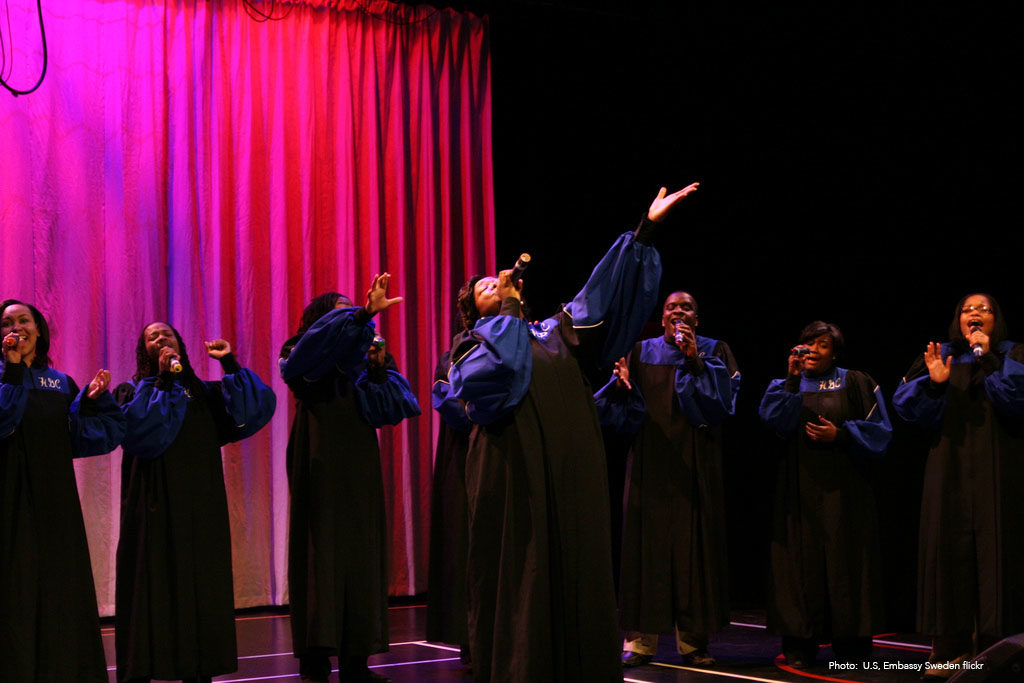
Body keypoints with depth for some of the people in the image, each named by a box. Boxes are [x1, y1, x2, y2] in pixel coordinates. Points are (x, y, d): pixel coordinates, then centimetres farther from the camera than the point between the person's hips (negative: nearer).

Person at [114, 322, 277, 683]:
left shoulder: (207, 393, 16)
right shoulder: (132, 392, 8)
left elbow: (256, 409, 1)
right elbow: (137, 431, -14)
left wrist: (231, 365, -4)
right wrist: (163, 381, -14)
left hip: (201, 512, 3)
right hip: (154, 510, -3)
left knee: (200, 592, 1)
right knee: (154, 593, -6)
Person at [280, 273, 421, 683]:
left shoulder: (357, 363, 19)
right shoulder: (307, 361, 3)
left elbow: (383, 409, 10)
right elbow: (324, 337, -21)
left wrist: (378, 369, -3)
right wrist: (364, 313, -30)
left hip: (359, 476, 6)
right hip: (322, 475, -6)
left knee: (360, 557, 1)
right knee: (323, 554, -10)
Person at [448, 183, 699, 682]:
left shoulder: (555, 333, 21)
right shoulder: (477, 343, 7)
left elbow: (602, 295, 16)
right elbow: (488, 373, -17)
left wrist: (645, 230, 9)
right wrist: (507, 307, -6)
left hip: (572, 477, 5)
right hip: (517, 478, -5)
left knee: (578, 577, 3)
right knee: (521, 581, -4)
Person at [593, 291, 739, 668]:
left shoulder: (714, 351, 7)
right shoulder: (641, 352, 11)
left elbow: (724, 400, -7)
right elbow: (626, 410, 6)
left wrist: (696, 362, -15)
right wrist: (621, 384, -14)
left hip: (694, 465, -1)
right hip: (650, 463, 1)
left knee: (693, 545, -2)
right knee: (647, 541, -2)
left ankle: (693, 640, 2)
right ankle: (640, 640, -1)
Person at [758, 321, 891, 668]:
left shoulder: (855, 383, 8)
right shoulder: (789, 385, 12)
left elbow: (878, 428, 3)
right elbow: (775, 419, -7)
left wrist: (840, 435, -9)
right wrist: (793, 378, -14)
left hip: (842, 490, -1)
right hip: (800, 488, 1)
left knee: (844, 560, -3)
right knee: (802, 560, -3)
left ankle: (851, 644, 2)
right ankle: (800, 645, 0)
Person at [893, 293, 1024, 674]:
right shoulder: (940, 357, 14)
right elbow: (908, 406, 4)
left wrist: (988, 359, -14)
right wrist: (933, 383, -13)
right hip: (950, 468, 2)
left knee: (993, 549, -7)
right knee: (949, 548, -2)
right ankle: (951, 648, 0)